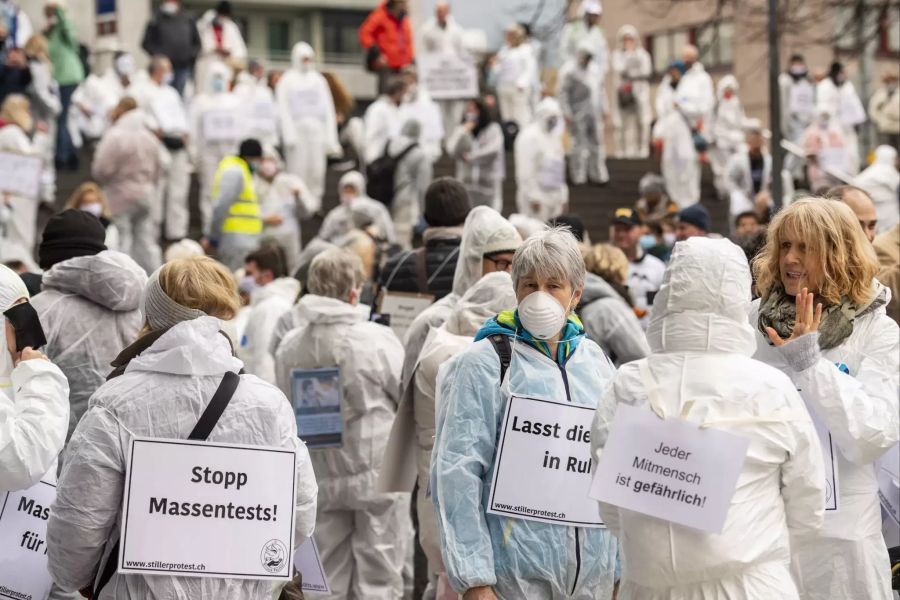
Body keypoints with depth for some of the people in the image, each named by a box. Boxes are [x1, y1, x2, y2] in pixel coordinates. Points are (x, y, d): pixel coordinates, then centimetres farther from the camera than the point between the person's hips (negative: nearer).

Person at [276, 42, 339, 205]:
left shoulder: (318, 80, 16)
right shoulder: (287, 80, 5)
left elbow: (328, 109, 15)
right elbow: (283, 110, -2)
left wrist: (330, 137, 7)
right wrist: (289, 135, -12)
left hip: (317, 130, 3)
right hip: (297, 129, -3)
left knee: (317, 170, -2)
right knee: (298, 169, -7)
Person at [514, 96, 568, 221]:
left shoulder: (554, 136, 15)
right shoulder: (529, 136, -12)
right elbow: (525, 171, -16)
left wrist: (564, 197, 17)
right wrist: (533, 197, -19)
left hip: (555, 196, 8)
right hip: (537, 197, -8)